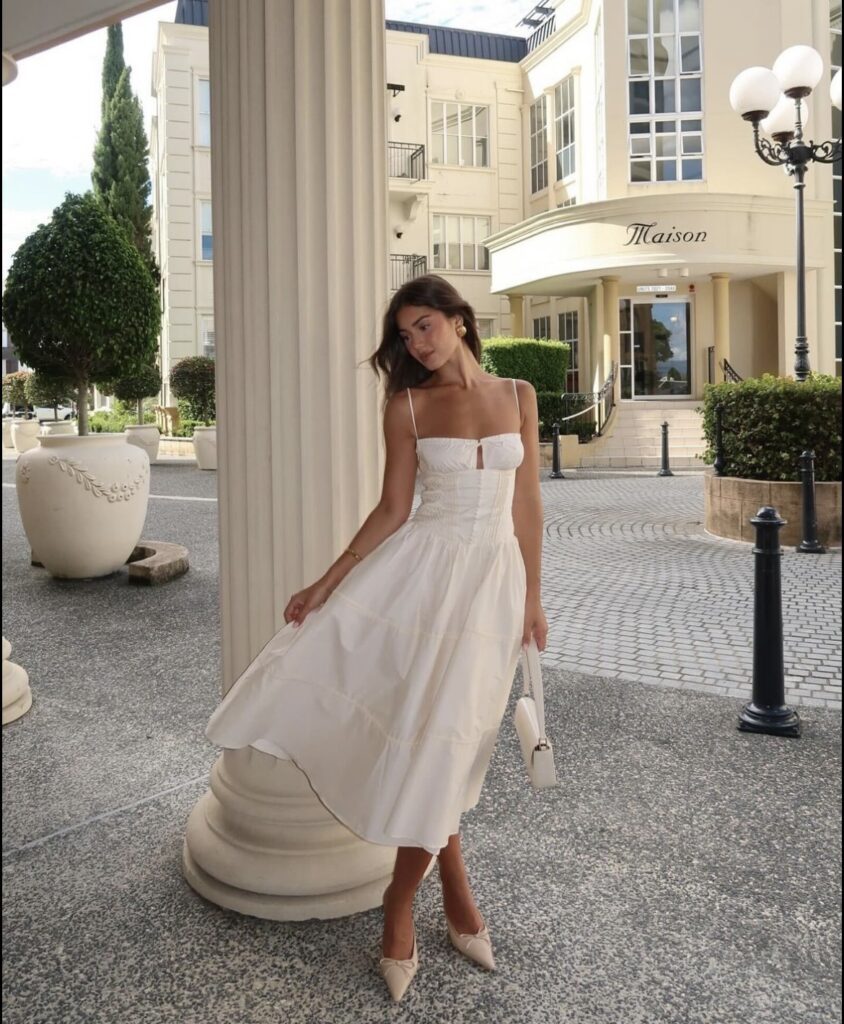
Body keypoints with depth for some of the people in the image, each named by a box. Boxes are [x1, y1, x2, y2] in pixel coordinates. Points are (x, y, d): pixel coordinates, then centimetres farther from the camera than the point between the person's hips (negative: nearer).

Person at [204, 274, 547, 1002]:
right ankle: (453, 882, 22)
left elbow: (527, 503, 6)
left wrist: (533, 597, 6)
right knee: (418, 722, -3)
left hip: (492, 574, 0)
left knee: (443, 730, 1)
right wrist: (326, 583, -5)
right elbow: (392, 510, 1)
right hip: (420, 566, 0)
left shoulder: (519, 395, 4)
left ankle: (401, 902, 20)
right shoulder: (408, 404, 1)